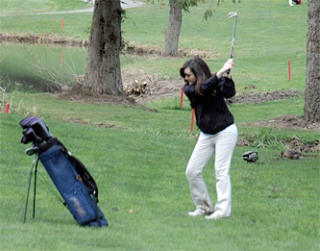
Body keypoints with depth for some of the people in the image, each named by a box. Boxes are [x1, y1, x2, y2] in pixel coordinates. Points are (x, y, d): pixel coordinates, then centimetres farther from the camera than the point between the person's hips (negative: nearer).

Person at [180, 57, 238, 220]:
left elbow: (229, 93, -28)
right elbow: (204, 89, -24)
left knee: (221, 170, -12)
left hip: (225, 132, -5)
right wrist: (222, 71, -28)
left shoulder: (217, 82, -10)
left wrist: (228, 75, -40)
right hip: (206, 135, 5)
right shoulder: (189, 89, -5)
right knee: (192, 171, 3)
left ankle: (223, 209, -13)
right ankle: (204, 207, 13)